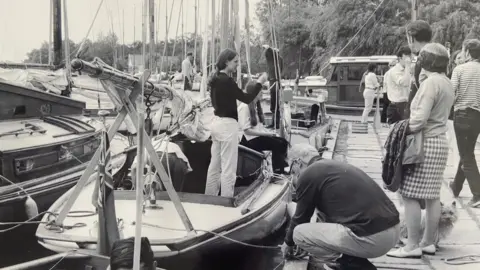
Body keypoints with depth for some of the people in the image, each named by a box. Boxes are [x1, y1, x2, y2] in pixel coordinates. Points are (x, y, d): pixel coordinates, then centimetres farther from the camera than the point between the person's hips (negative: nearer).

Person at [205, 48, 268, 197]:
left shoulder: (215, 79, 10)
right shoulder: (226, 80, -18)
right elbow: (246, 99, -15)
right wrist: (259, 82, -7)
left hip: (217, 122, 10)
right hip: (227, 124, -10)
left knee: (215, 165, 14)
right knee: (228, 168, -4)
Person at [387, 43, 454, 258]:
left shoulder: (431, 83, -15)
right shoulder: (447, 83, 13)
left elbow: (420, 118, -21)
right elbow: (437, 115, 13)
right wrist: (409, 125, 10)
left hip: (425, 143, -10)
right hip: (440, 142, 10)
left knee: (410, 195, -5)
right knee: (432, 196, 12)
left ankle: (412, 246, -3)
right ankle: (428, 242, 20)